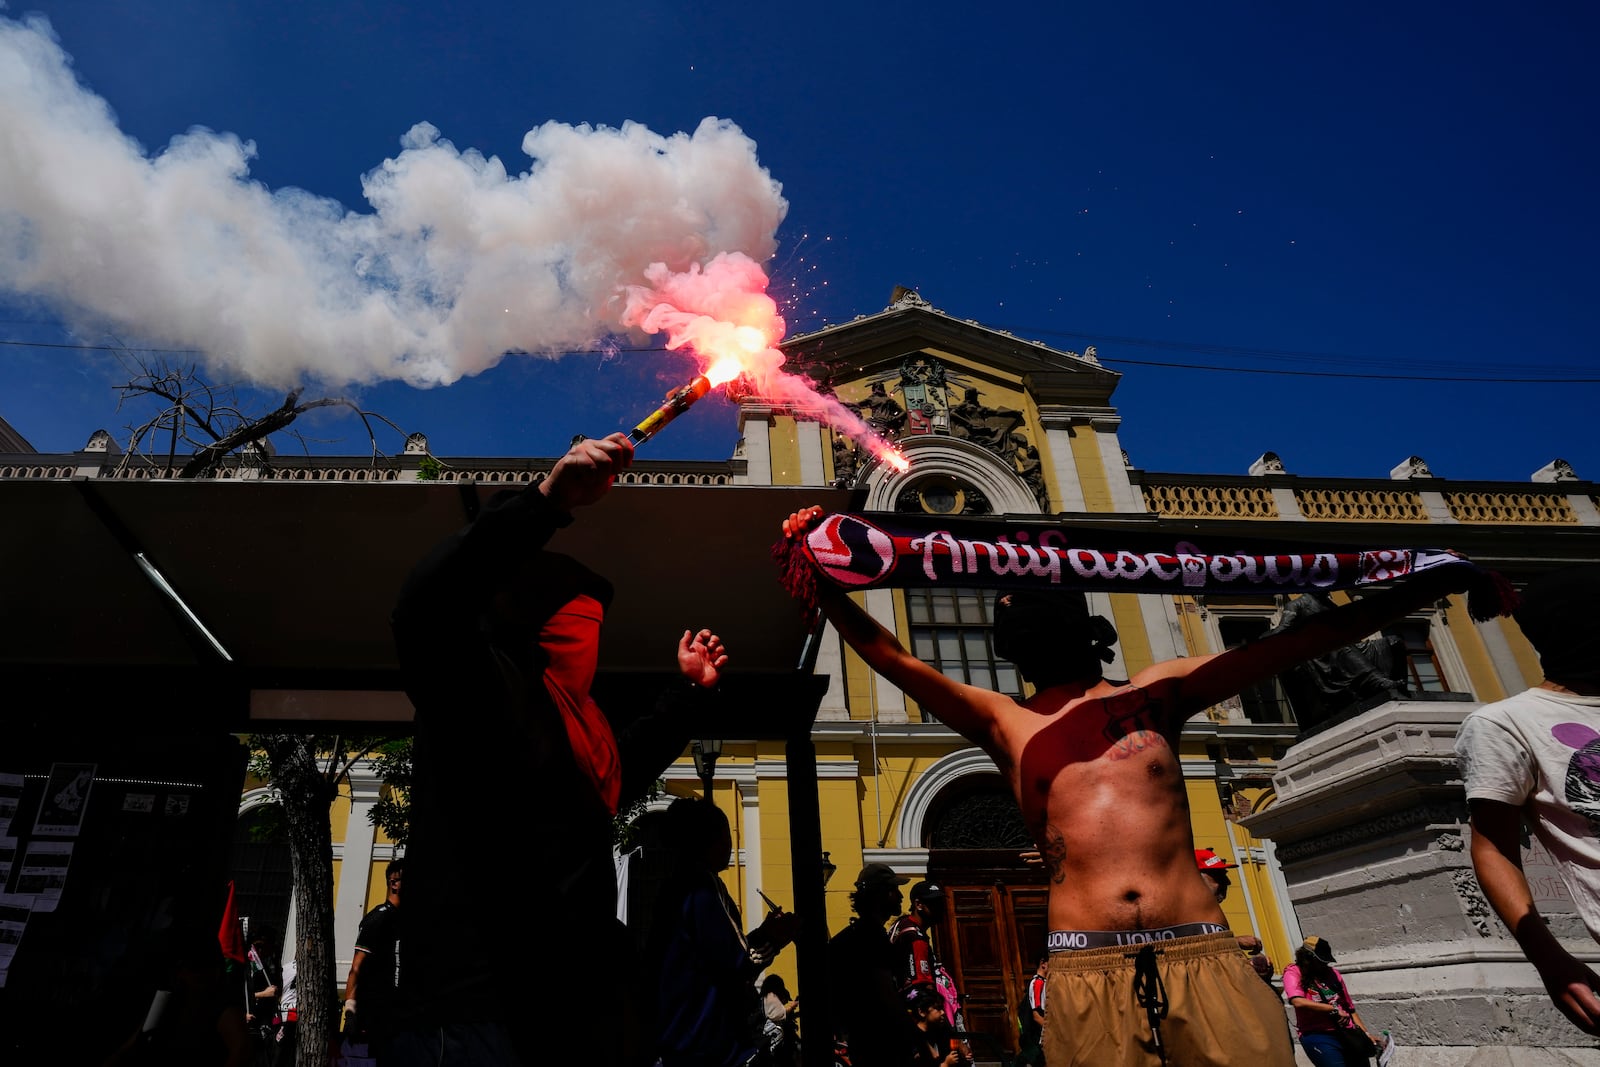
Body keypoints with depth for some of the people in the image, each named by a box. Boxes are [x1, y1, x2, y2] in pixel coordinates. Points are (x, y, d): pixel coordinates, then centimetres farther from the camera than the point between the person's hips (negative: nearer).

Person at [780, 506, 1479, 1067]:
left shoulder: (1154, 693, 15)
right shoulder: (1003, 723, 12)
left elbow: (1289, 646, 15)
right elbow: (893, 659, 5)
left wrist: (1417, 589, 16)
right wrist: (822, 582, -4)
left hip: (1202, 953, 1)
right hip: (1087, 968, -1)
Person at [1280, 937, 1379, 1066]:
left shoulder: (1332, 973, 11)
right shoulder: (1293, 973, -6)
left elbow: (1349, 1007, 18)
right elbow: (1298, 1002, -23)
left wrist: (1366, 1032, 9)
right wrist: (1334, 1009, -19)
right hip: (1318, 1037, -6)